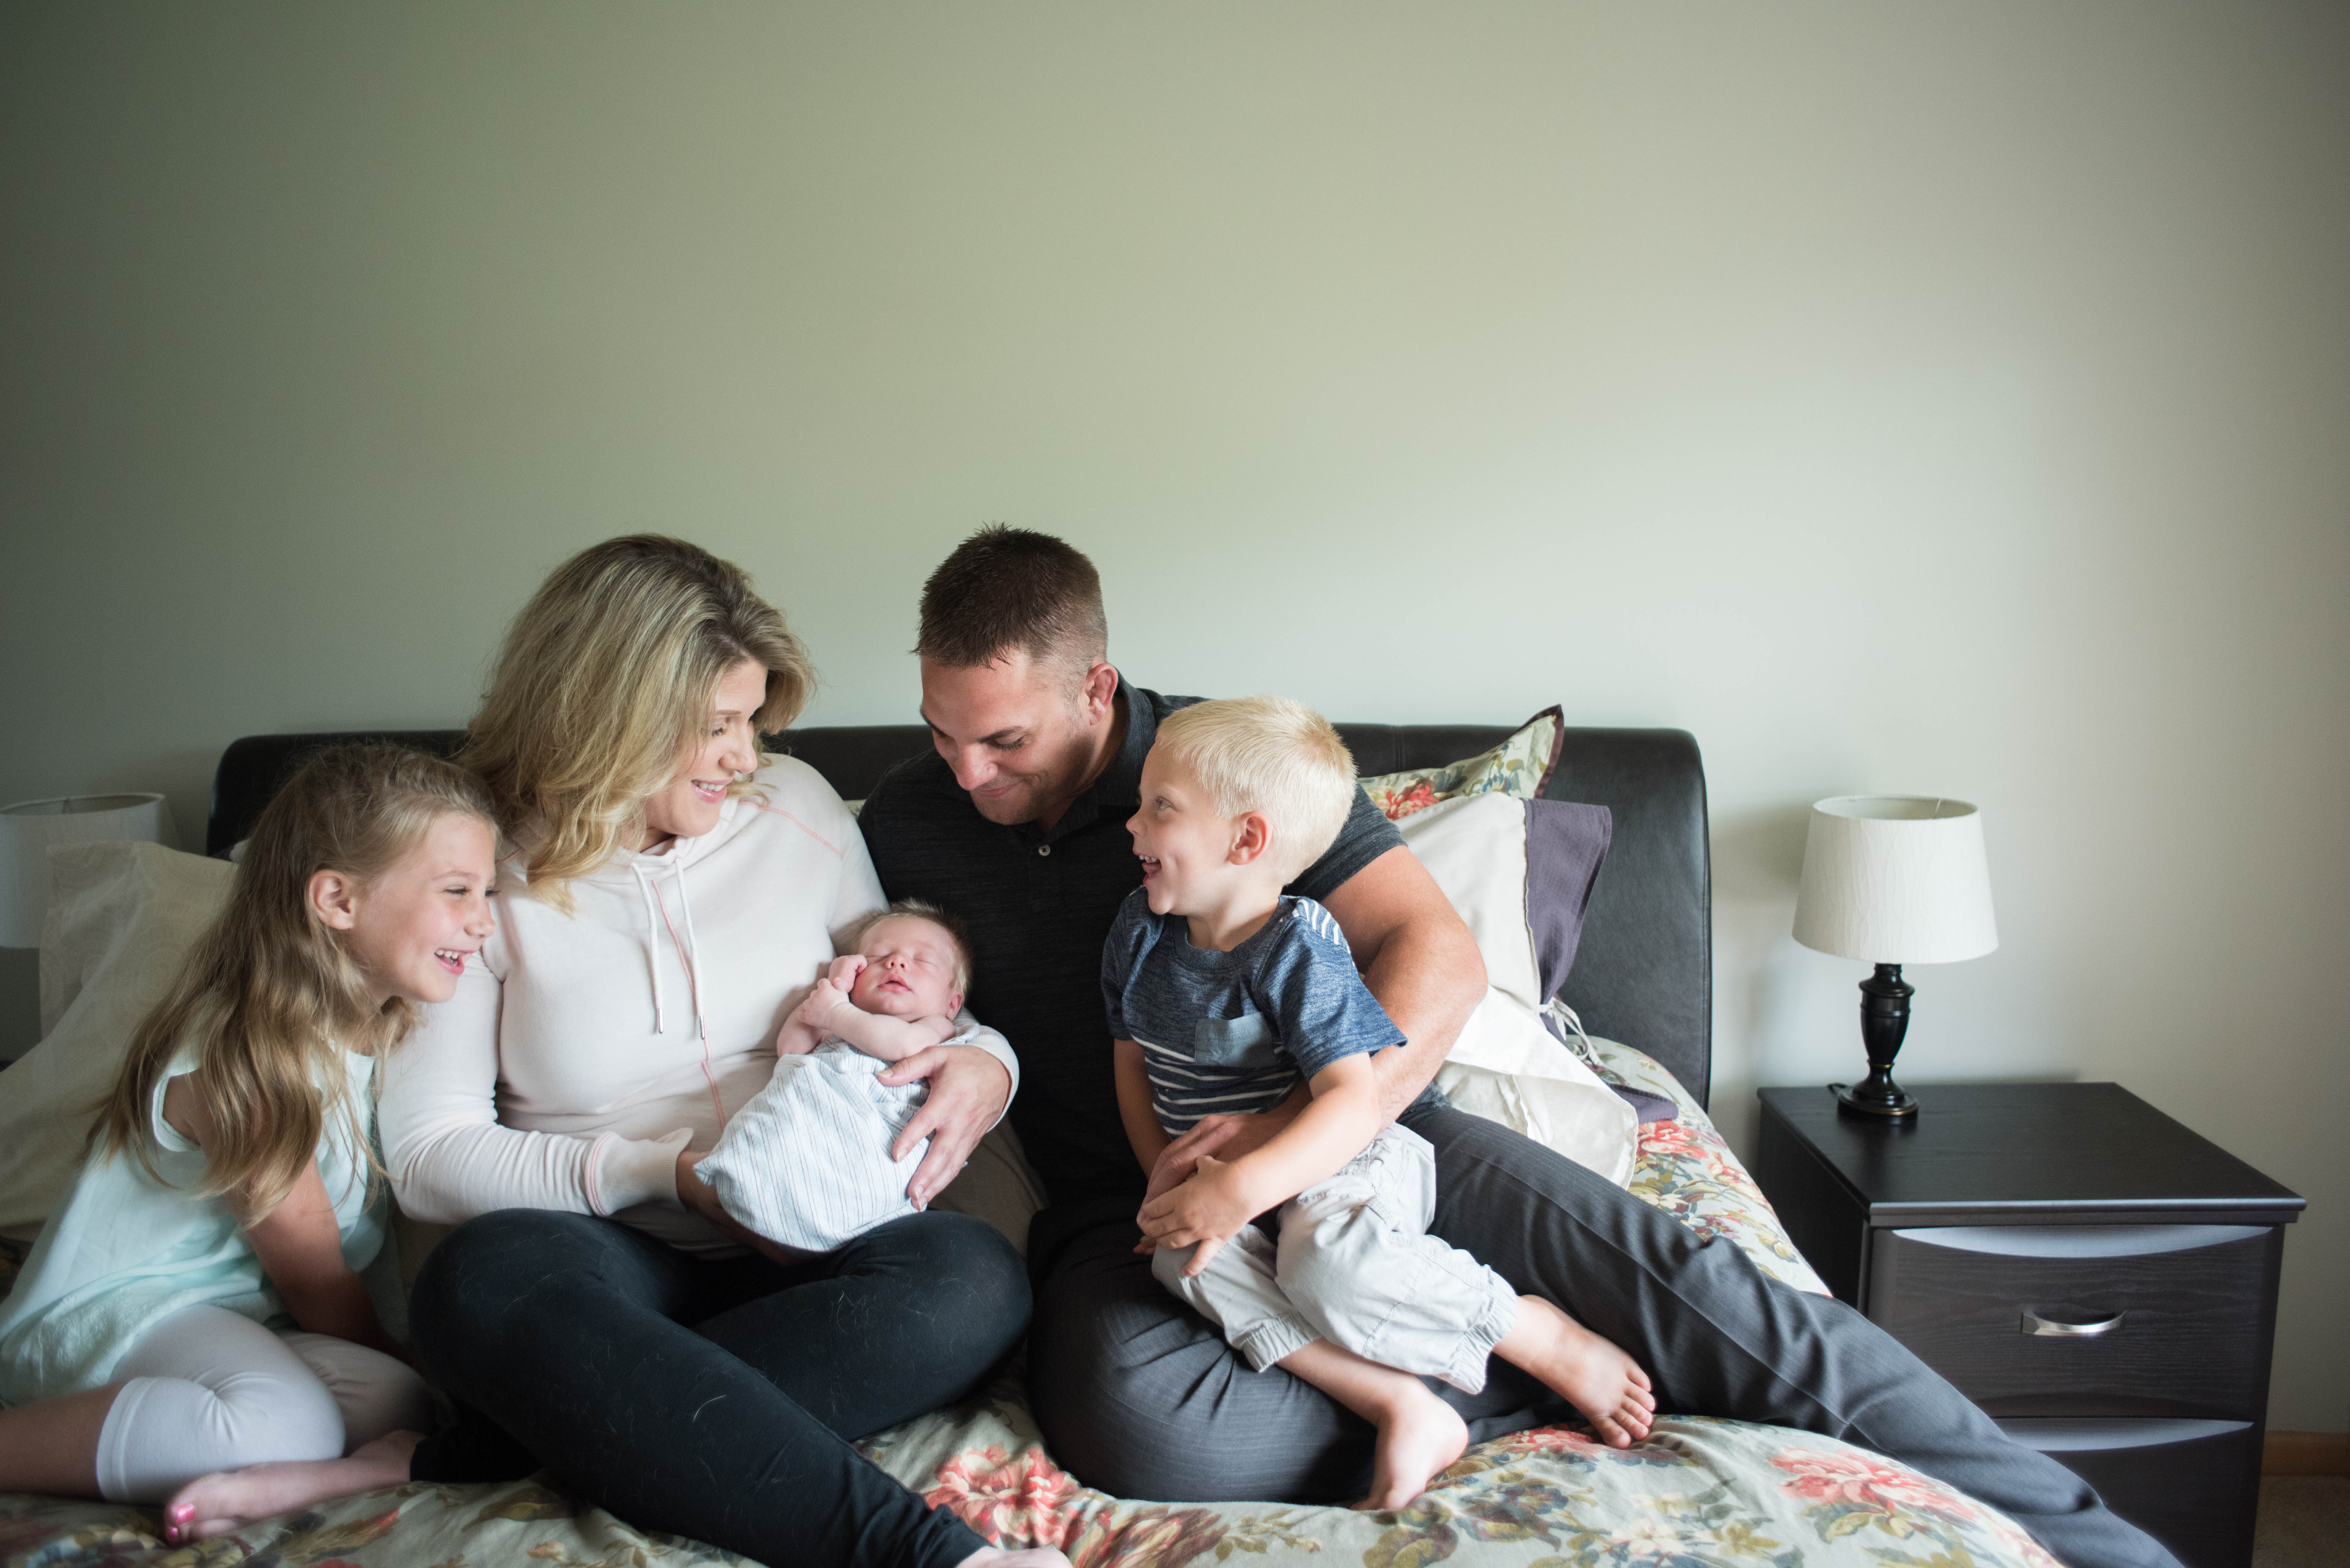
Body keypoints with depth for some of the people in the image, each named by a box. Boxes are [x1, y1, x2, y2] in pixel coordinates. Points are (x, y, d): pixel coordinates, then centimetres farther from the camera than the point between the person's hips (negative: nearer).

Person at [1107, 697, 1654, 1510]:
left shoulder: (1297, 953, -18)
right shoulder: (1139, 932, 4)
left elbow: (1354, 1103, -25)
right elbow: (1133, 1068, 11)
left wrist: (1242, 1188, -35)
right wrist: (1172, 1180, -4)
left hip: (1342, 1163, -6)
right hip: (1216, 1177, 6)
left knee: (1329, 1266, -37)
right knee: (1186, 1258, -27)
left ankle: (1544, 1335, -13)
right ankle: (1400, 1407, -29)